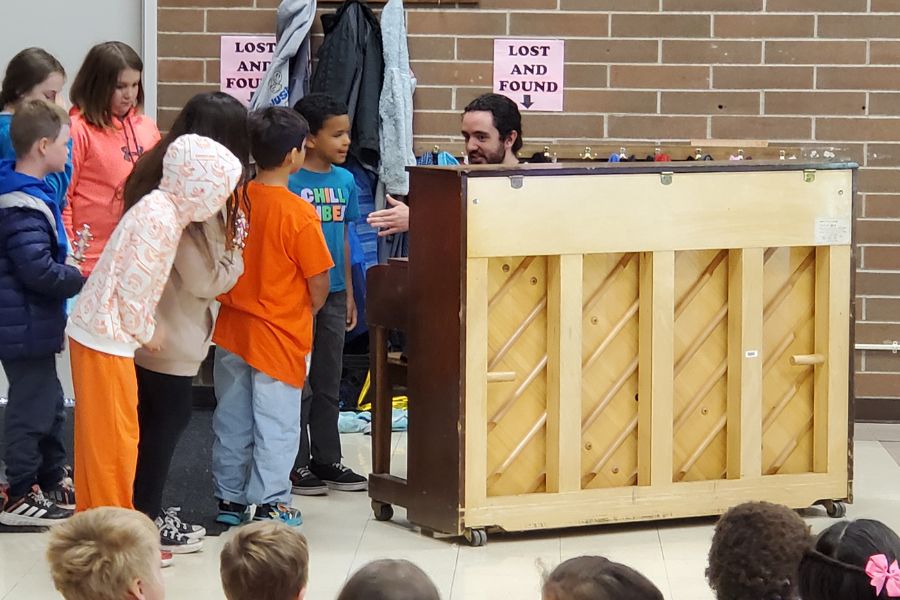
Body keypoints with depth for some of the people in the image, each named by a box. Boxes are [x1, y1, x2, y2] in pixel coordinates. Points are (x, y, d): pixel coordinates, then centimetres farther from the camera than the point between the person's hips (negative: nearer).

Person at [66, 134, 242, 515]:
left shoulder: (163, 210, 8)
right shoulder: (160, 218, -21)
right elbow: (132, 287, -21)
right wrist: (148, 332, -9)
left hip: (96, 331, 9)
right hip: (107, 338, -9)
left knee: (99, 437, 16)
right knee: (115, 437, -2)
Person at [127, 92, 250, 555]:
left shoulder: (154, 174, 2)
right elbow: (206, 280, -21)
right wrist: (236, 260, -1)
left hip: (142, 322, 8)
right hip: (172, 335, -8)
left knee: (150, 420, 20)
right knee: (167, 421, 6)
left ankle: (146, 509, 31)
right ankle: (147, 521, 16)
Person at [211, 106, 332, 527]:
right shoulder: (300, 215, -18)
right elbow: (318, 282, -12)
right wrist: (309, 311, 8)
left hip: (232, 328, 5)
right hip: (280, 333, -5)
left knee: (232, 417, 14)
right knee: (275, 422, 4)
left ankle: (228, 498, 21)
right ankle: (270, 502, 6)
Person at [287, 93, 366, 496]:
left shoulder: (344, 180, 7)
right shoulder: (289, 183, -13)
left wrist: (348, 293, 16)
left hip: (332, 293, 6)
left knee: (328, 383, 14)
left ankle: (326, 459, 24)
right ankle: (296, 465, 10)